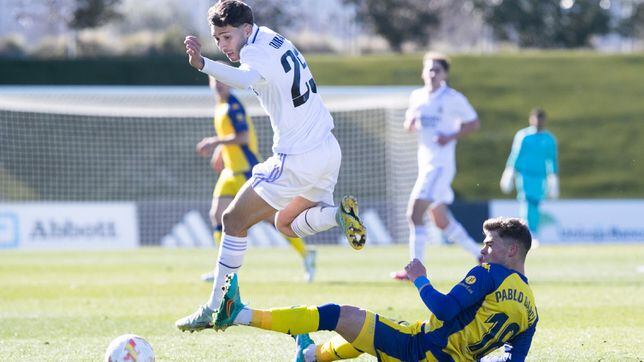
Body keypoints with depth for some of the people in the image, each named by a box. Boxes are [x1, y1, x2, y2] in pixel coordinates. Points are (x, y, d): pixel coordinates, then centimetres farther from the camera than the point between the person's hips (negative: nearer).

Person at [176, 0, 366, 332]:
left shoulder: (257, 51, -17)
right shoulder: (275, 40, 10)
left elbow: (245, 78, -42)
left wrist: (203, 64, -56)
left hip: (297, 160, -9)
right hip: (327, 149, 9)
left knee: (234, 220, 0)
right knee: (286, 224, 25)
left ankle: (216, 309, 0)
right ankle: (338, 214, -3)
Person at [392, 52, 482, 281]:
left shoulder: (453, 98, -7)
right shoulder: (417, 97, 12)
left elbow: (474, 123, -1)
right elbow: (409, 126, 21)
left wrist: (451, 137, -15)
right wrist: (410, 122, -3)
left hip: (440, 164, -8)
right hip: (425, 164, 8)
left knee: (414, 212, -18)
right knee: (441, 221, 15)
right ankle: (480, 255, 28)